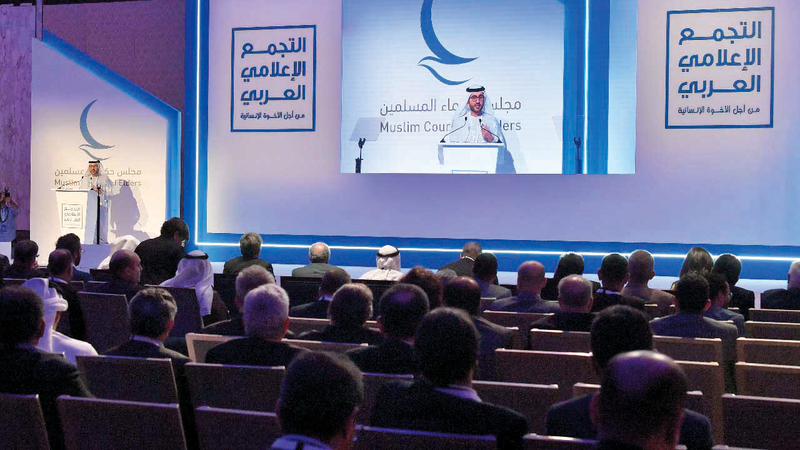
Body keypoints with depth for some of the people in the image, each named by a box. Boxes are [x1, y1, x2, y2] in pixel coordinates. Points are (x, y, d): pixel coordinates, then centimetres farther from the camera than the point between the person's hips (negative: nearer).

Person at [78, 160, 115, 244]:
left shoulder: (105, 179, 4)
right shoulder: (85, 179, 17)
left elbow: (110, 195, -2)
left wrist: (100, 193, -18)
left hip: (99, 208, -4)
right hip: (86, 208, 4)